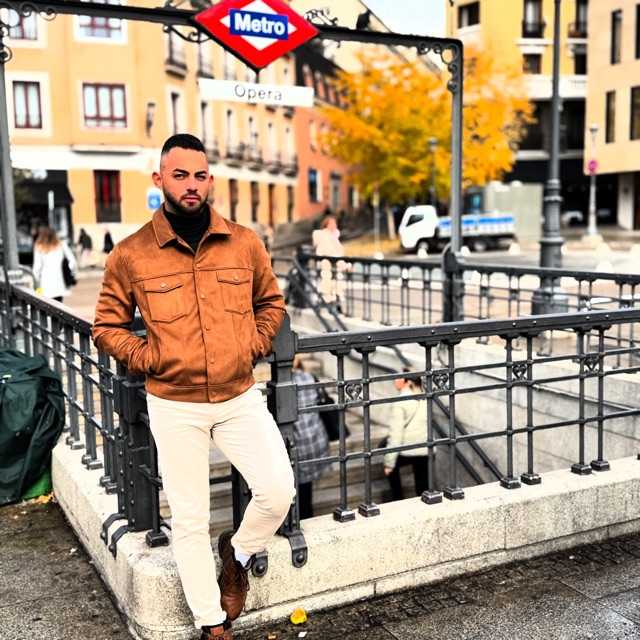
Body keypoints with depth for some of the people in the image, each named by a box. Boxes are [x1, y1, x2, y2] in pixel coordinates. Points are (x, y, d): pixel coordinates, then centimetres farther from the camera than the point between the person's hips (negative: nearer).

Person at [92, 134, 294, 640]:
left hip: (240, 397, 2)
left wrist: (255, 345, 1)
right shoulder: (131, 254, -6)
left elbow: (271, 302, 16)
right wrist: (146, 358, -7)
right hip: (174, 406, -1)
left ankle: (238, 553, 26)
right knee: (189, 518, 7)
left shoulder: (245, 243, -1)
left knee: (279, 492, -8)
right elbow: (107, 326, 6)